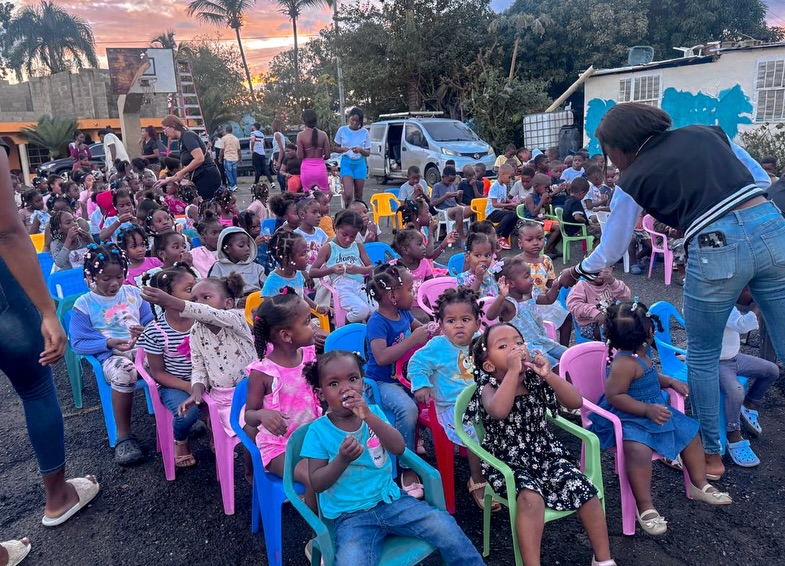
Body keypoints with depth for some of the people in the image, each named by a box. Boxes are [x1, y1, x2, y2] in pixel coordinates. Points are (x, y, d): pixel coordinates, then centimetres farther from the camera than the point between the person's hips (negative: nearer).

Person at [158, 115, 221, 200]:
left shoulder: (187, 136, -8)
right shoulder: (182, 140, 19)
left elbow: (199, 159, -21)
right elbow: (188, 169, 21)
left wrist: (182, 172, -11)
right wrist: (167, 180, 22)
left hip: (207, 177, -9)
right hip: (200, 179, 9)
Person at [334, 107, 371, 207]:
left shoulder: (364, 132, 3)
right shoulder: (342, 130, 1)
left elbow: (368, 153, 6)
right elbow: (336, 148, 8)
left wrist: (360, 150, -15)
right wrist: (343, 149, -14)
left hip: (360, 163, 2)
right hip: (346, 162, -2)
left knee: (358, 195, 7)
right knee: (348, 194, -17)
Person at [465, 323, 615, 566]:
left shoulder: (536, 381, -2)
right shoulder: (489, 387, -12)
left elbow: (576, 402, -12)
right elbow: (499, 410, -36)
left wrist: (549, 375, -25)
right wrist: (513, 371, -35)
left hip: (547, 454, 4)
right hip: (509, 462, -4)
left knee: (584, 489, -14)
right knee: (531, 496, -32)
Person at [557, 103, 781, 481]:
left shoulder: (633, 180, 5)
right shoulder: (706, 132, 17)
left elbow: (610, 251, 15)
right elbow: (761, 178, 20)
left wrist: (576, 273, 32)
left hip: (716, 252, -5)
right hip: (771, 227, 5)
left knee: (703, 356, 16)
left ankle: (710, 454, 29)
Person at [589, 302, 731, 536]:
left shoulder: (640, 356, 4)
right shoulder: (624, 363, -27)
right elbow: (614, 396, -28)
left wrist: (670, 381, 7)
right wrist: (647, 410, -28)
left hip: (653, 410, 11)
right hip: (628, 418, -11)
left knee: (690, 431, 14)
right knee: (639, 449, -36)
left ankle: (699, 484, 31)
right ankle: (644, 506, -23)